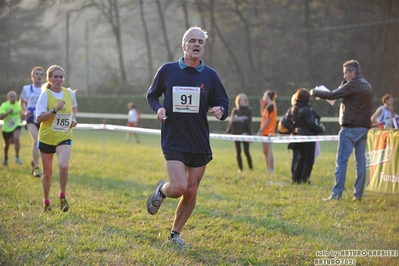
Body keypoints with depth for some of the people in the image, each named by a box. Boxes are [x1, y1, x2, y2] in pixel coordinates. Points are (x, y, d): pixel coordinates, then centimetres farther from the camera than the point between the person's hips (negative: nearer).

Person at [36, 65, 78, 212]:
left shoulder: (69, 93, 1)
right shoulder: (45, 95, -10)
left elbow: (74, 107, 24)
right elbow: (39, 117, -18)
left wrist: (74, 118, 7)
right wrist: (55, 110, -27)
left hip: (64, 137, 1)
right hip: (46, 137, -1)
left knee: (64, 166, -23)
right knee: (47, 172, 9)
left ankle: (63, 196, -1)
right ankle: (46, 201, 29)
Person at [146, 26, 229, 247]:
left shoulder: (210, 75, 3)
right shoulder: (167, 70, 0)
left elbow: (223, 103, 9)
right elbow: (151, 95, 13)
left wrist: (220, 110, -15)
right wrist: (158, 108, -9)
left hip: (200, 144, 3)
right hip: (173, 141, -3)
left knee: (191, 192, 5)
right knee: (179, 187, -18)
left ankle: (175, 234, 24)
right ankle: (161, 190, 18)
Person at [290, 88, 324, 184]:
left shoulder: (294, 109, 6)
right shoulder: (306, 110, -19)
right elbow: (311, 124, -19)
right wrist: (320, 129, -4)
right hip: (308, 136, -8)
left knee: (302, 158, 18)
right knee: (309, 159, 2)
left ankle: (296, 178, 16)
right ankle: (304, 179, 1)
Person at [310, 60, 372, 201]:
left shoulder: (353, 85, -11)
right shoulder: (366, 86, 17)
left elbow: (332, 95, -14)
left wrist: (315, 92, -2)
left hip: (350, 127, -9)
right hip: (363, 128, 9)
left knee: (341, 161, -8)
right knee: (360, 161, 7)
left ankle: (337, 193, -12)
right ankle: (358, 193, 8)